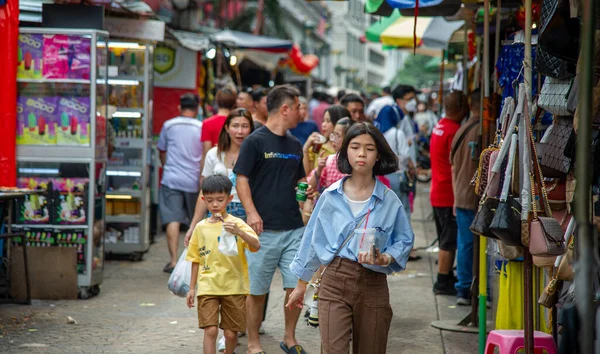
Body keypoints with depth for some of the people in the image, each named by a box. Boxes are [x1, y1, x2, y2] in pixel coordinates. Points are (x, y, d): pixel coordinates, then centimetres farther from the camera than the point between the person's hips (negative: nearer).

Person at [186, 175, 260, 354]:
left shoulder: (237, 223, -3)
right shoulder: (201, 227, 6)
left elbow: (256, 246, -18)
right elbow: (196, 260, 14)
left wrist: (239, 232, -34)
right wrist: (192, 288, 13)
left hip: (234, 287, -1)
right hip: (208, 287, 1)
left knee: (231, 333, 6)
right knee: (210, 330, -12)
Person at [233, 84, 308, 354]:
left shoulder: (295, 145, 14)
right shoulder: (255, 142, -5)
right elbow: (242, 180, -8)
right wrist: (251, 212, -20)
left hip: (294, 228, 5)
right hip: (264, 230, -5)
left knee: (296, 287, 3)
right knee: (257, 291, 3)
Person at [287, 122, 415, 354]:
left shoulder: (389, 200, -2)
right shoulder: (331, 196, 0)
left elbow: (404, 240, 5)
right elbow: (313, 239, 8)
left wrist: (384, 259, -16)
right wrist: (301, 285, 13)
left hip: (373, 285, 1)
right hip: (335, 282, -1)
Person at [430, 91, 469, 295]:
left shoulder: (439, 127, 11)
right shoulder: (454, 131, -19)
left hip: (437, 193, 10)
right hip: (449, 196, -10)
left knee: (446, 240, 17)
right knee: (449, 241, -3)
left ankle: (447, 278, 25)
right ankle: (443, 283, 0)